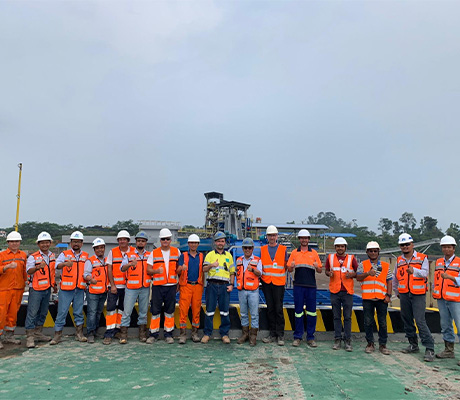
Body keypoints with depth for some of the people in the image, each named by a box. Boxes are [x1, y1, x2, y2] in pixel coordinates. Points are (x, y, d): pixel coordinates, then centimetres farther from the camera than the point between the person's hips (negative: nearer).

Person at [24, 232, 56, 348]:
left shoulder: (52, 256, 9)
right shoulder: (33, 257, -9)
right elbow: (29, 271, -24)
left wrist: (54, 285, 20)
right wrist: (38, 267, -43)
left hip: (47, 289, 6)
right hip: (36, 289, -6)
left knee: (43, 312, 14)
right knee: (32, 313, -5)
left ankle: (38, 333, 25)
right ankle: (30, 337, 2)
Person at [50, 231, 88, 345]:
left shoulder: (86, 256, 11)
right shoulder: (64, 254, 3)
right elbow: (57, 265, -15)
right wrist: (65, 263, -35)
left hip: (80, 289, 3)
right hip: (66, 289, -2)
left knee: (79, 311, 9)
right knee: (62, 312, 0)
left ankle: (79, 333, 19)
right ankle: (57, 335, 12)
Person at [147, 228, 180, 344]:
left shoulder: (177, 252, 8)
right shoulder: (154, 253, 4)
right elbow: (148, 269, 2)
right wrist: (156, 271, -17)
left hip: (172, 286, 1)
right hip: (157, 286, -1)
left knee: (170, 310, 6)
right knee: (155, 310, 2)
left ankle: (169, 334, 16)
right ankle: (154, 333, 14)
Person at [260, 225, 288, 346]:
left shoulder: (283, 249, 4)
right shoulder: (262, 250, 9)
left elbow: (286, 266, 9)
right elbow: (260, 266, 13)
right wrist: (261, 277, 3)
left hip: (279, 283, -2)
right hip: (266, 283, 2)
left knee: (279, 309, -2)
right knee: (270, 309, 9)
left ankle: (280, 335, 8)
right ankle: (272, 334, 19)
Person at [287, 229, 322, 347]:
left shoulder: (314, 253, 8)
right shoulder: (294, 253, 8)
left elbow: (320, 271, 8)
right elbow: (289, 269, 8)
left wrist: (317, 267, -13)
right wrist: (292, 266, -14)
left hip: (311, 286, 0)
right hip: (298, 285, 0)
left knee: (311, 312, 3)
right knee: (298, 311, 3)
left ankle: (310, 337, 14)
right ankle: (297, 337, 13)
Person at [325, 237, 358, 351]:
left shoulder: (351, 258, 2)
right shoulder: (330, 258, 5)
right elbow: (326, 270, 14)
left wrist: (352, 274, -13)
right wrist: (329, 273, -9)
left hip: (347, 291, -1)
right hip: (334, 291, 1)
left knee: (347, 317, 3)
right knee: (336, 317, 8)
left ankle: (347, 341, 12)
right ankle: (337, 340, 17)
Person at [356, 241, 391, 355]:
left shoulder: (386, 266, 12)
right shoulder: (363, 265, 7)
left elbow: (389, 282, 11)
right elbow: (358, 278, -3)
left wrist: (388, 295, 1)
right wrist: (368, 273, -20)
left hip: (382, 298, 1)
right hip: (367, 298, -1)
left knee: (383, 322, 5)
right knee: (368, 322, 4)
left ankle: (383, 345, 16)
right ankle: (370, 344, 16)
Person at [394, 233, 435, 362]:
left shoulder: (422, 258, -1)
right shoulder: (399, 260, 10)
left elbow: (425, 272, -18)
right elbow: (395, 278, 20)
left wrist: (414, 271, -36)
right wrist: (397, 292, 21)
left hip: (418, 295, -5)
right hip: (404, 295, 5)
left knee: (420, 321, -10)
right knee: (407, 321, 11)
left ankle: (430, 349, -2)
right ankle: (413, 345, 25)